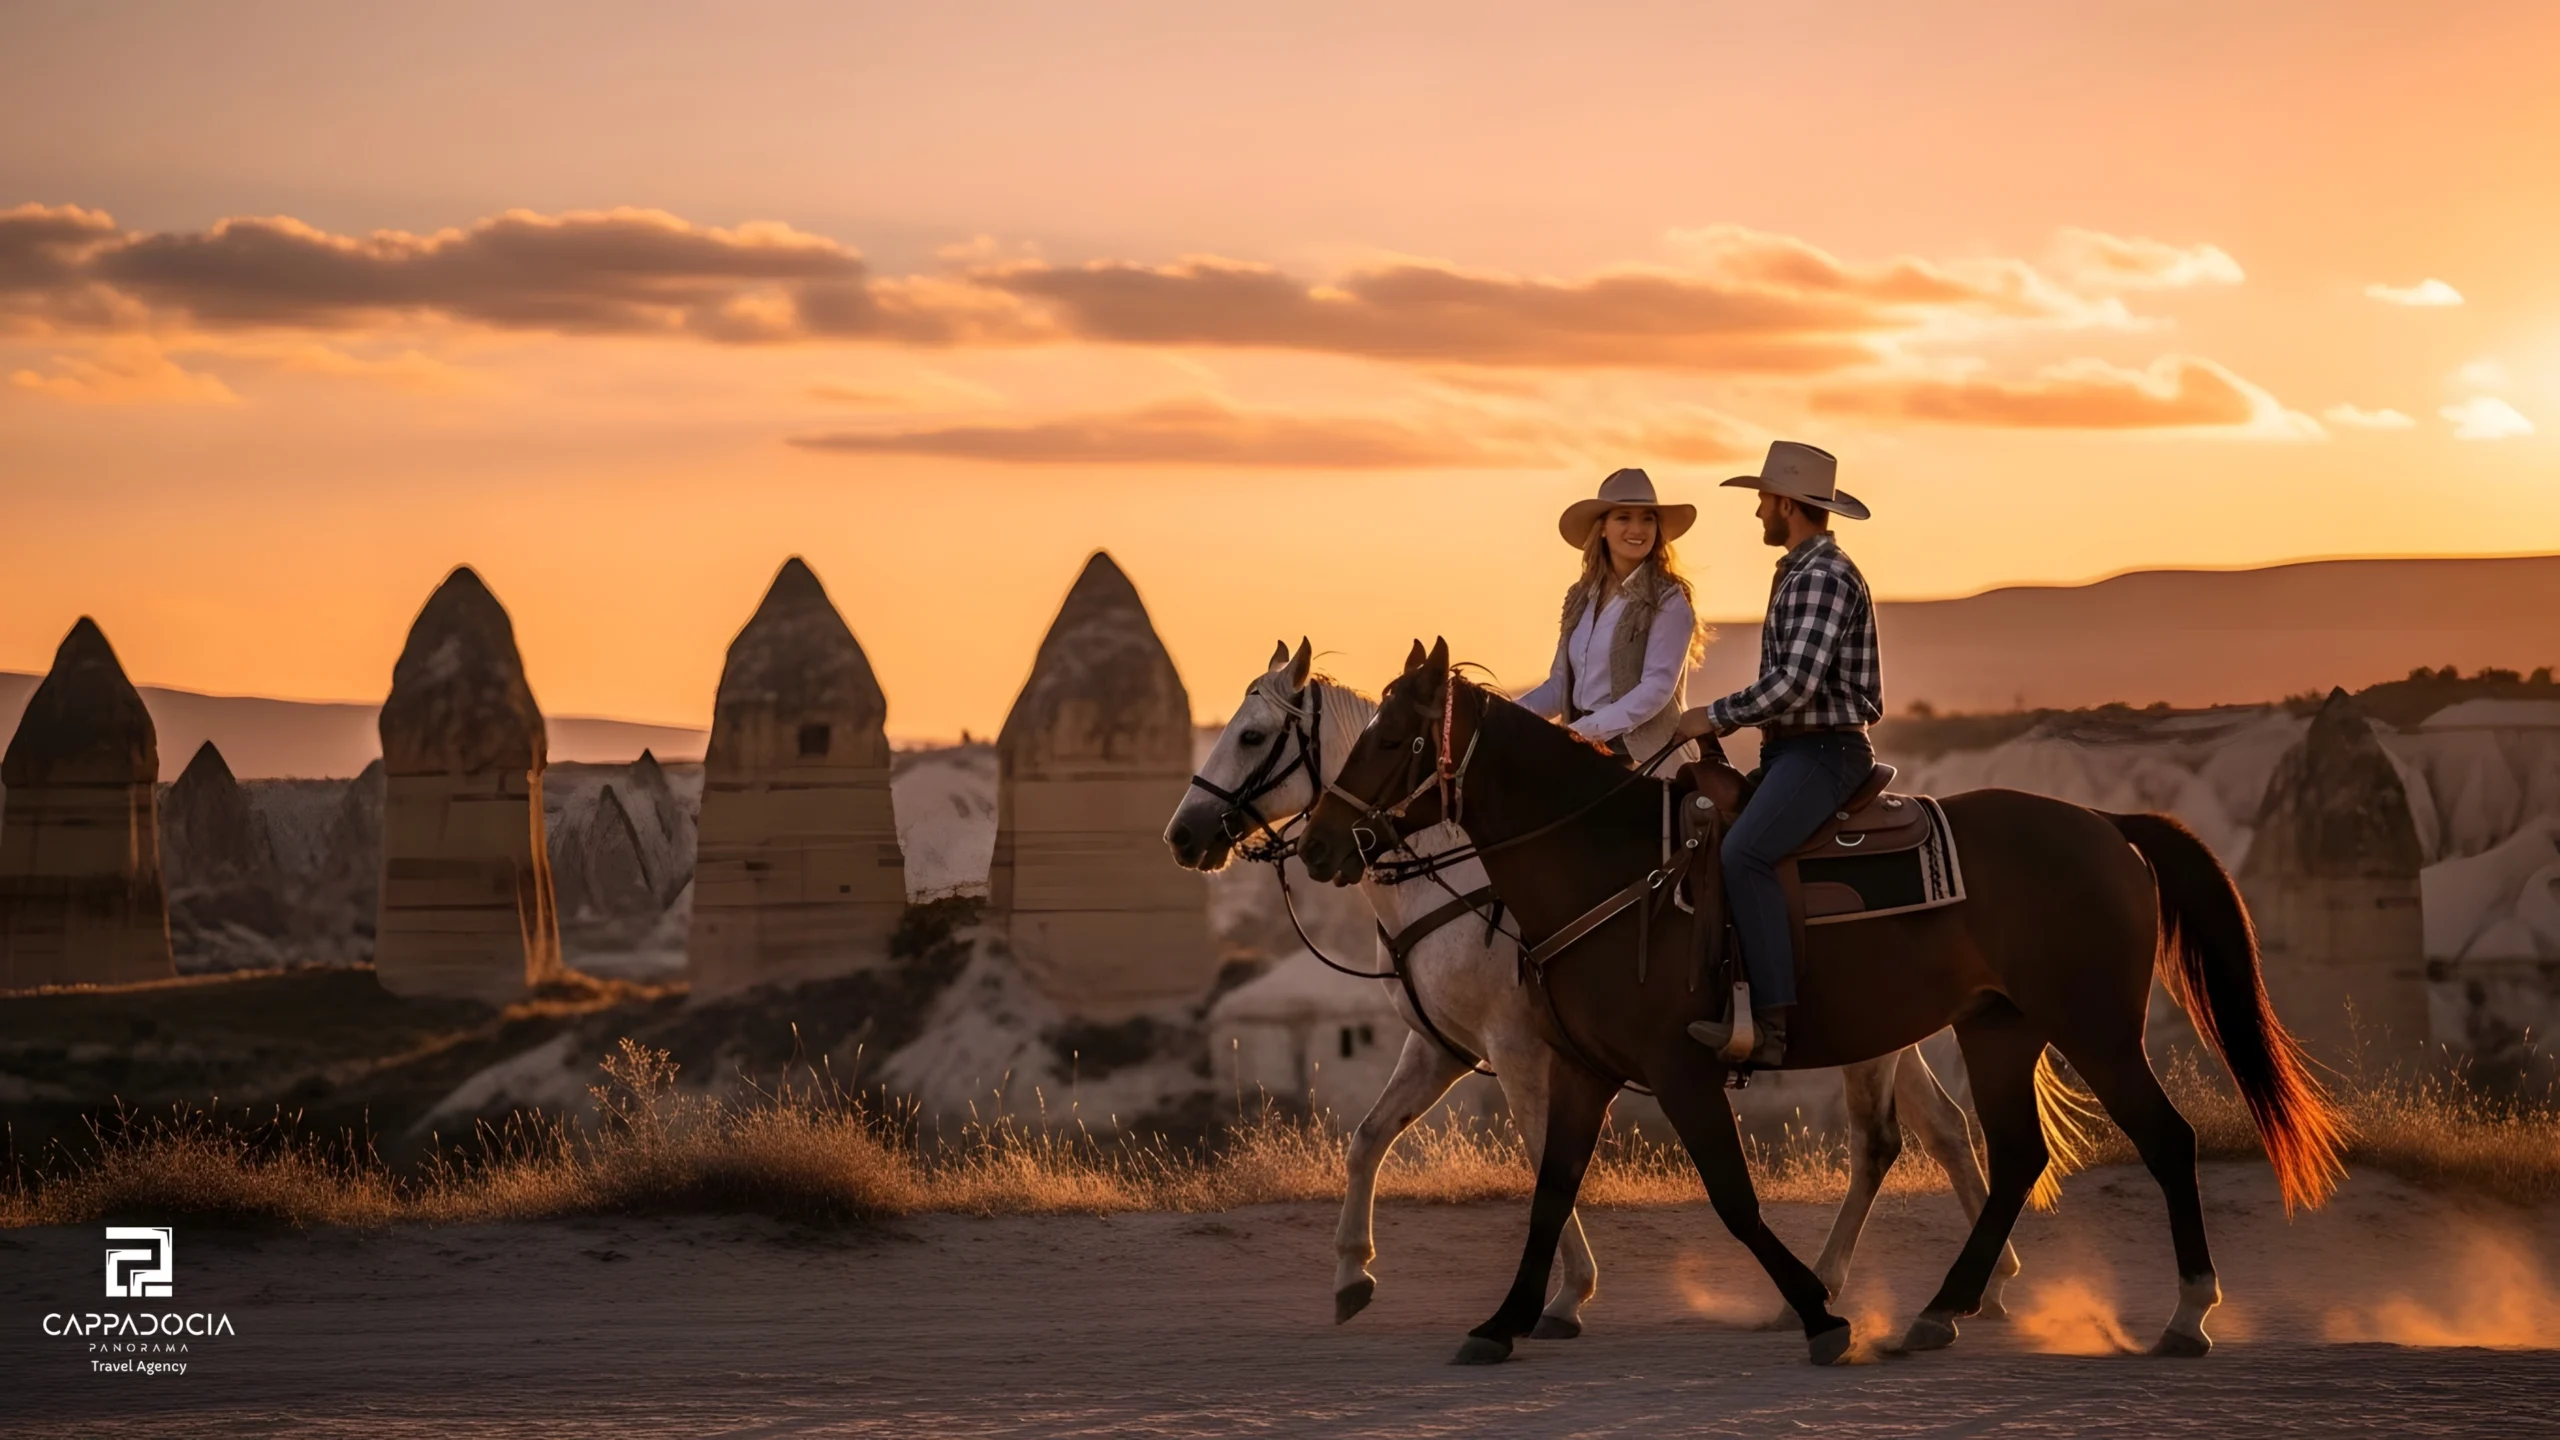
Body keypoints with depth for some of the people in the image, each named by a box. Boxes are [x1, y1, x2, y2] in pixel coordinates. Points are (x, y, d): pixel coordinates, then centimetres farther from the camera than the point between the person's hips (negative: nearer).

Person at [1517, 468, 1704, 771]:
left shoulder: (1668, 601, -7)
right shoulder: (1581, 597, 13)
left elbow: (1657, 687, -16)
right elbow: (1560, 684, 16)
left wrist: (1589, 729, -25)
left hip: (1646, 757, -6)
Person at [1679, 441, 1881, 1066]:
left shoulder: (1822, 577, -15)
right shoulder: (1801, 572, 19)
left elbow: (1794, 683, -24)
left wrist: (1717, 716, -14)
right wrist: (1732, 721, 14)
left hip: (1824, 751, -11)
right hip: (1792, 749, 11)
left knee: (1744, 852, -29)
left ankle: (1769, 1022, -34)